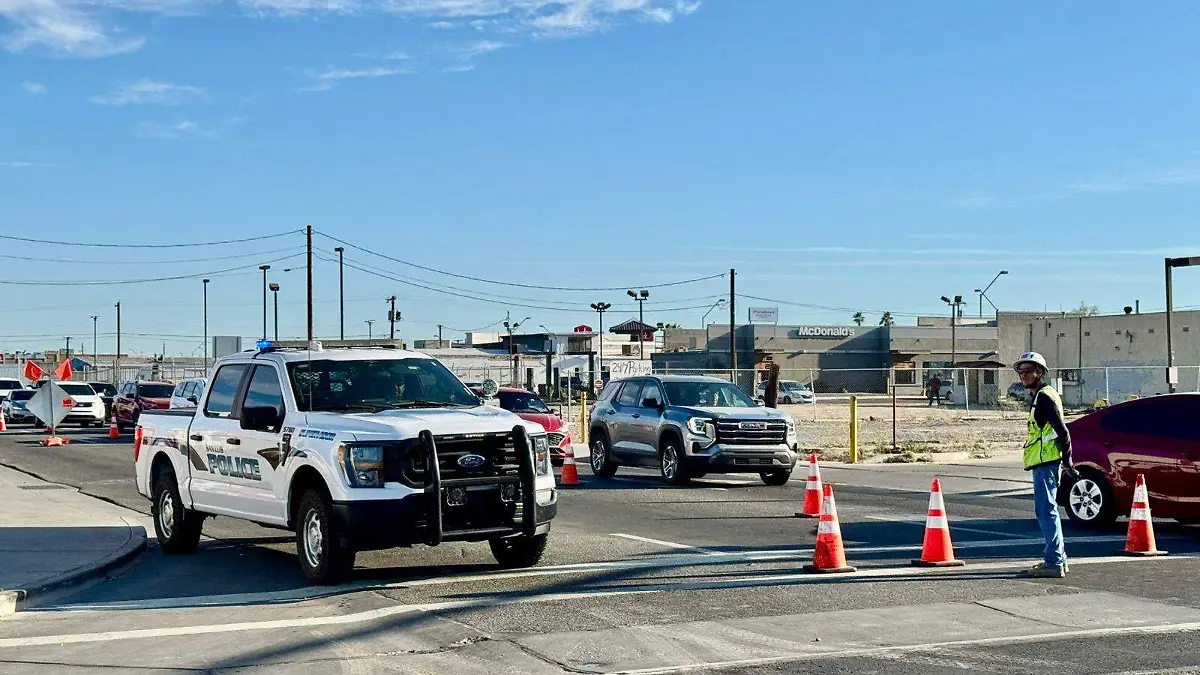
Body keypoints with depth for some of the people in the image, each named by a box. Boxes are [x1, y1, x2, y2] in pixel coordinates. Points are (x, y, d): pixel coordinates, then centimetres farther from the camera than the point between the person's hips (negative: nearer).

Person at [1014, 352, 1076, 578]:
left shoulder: (1044, 397, -12)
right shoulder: (1038, 396, 20)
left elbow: (1062, 431, -18)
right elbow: (1060, 431, 25)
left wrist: (1067, 461, -17)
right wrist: (1065, 461, 23)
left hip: (1045, 462, -11)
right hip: (1043, 461, 11)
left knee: (1046, 511, -10)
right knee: (1047, 511, 16)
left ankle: (1054, 562, -9)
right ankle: (1058, 559, 22)